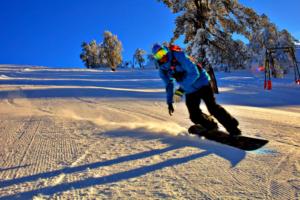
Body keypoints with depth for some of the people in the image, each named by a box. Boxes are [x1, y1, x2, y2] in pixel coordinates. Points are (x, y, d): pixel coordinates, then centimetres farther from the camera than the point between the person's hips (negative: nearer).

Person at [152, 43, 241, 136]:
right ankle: (212, 128, 21)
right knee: (195, 116, -3)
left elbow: (194, 73, -24)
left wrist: (181, 89, -28)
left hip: (201, 83, -5)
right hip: (190, 92, 5)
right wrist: (169, 102, 10)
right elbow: (169, 85, 11)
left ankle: (233, 128, -3)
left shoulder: (179, 55, -22)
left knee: (213, 108, -16)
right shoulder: (162, 69, -4)